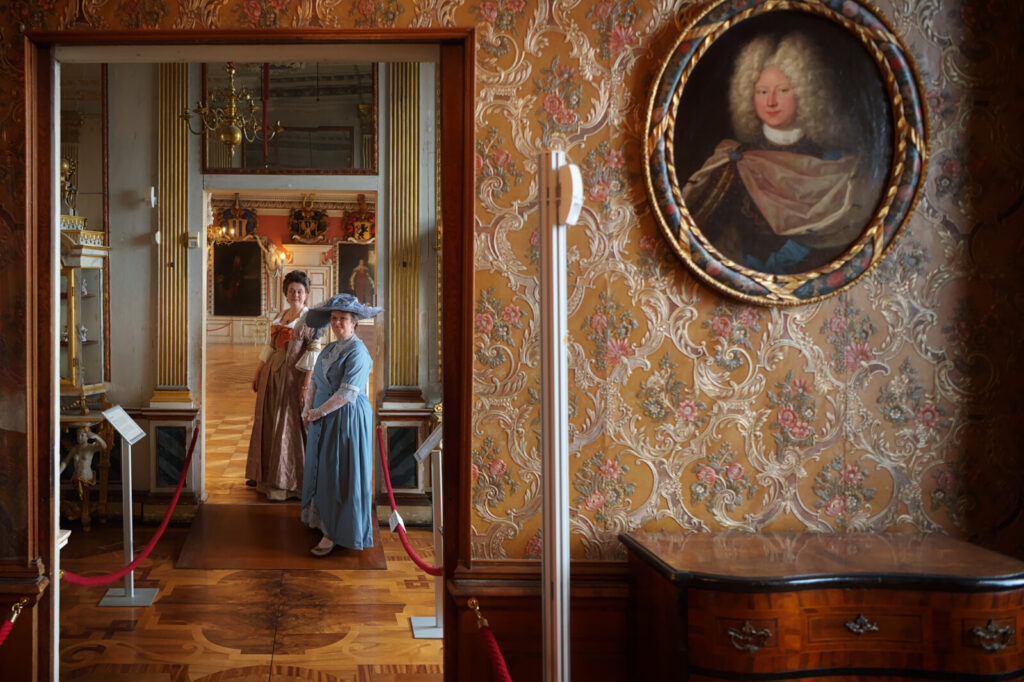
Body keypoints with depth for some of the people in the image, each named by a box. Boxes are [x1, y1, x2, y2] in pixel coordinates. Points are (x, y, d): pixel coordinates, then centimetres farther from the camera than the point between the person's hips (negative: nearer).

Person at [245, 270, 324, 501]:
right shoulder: (279, 316, 12)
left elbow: (314, 355, -15)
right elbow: (268, 348, 17)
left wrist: (306, 386, -21)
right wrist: (257, 374, 14)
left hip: (293, 378, -7)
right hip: (271, 376, 7)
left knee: (288, 426, -3)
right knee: (267, 423, 14)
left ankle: (285, 482, 6)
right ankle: (265, 473, 29)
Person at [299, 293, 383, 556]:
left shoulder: (358, 352, -15)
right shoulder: (329, 349, 11)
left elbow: (347, 394, -21)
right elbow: (315, 382, 13)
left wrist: (318, 412, -13)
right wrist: (307, 408, -3)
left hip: (347, 420, -8)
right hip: (324, 421, 8)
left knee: (340, 475, -3)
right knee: (322, 470, 14)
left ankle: (334, 533, 4)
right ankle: (323, 519, 28)